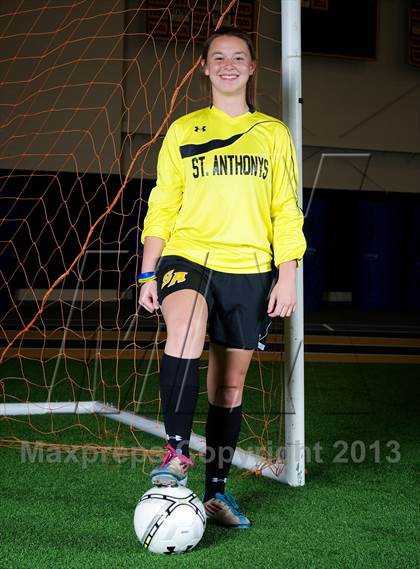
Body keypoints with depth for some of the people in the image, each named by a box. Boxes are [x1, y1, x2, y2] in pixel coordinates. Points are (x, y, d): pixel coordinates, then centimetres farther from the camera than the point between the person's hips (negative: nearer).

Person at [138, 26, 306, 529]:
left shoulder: (273, 134, 10)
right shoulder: (182, 132, 10)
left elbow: (286, 212, 9)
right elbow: (162, 206, 9)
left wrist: (287, 276, -1)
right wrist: (148, 275, 2)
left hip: (249, 269, 1)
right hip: (188, 257, -1)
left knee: (229, 387, 6)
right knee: (185, 328, -34)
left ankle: (216, 492, 18)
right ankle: (176, 454, -27)